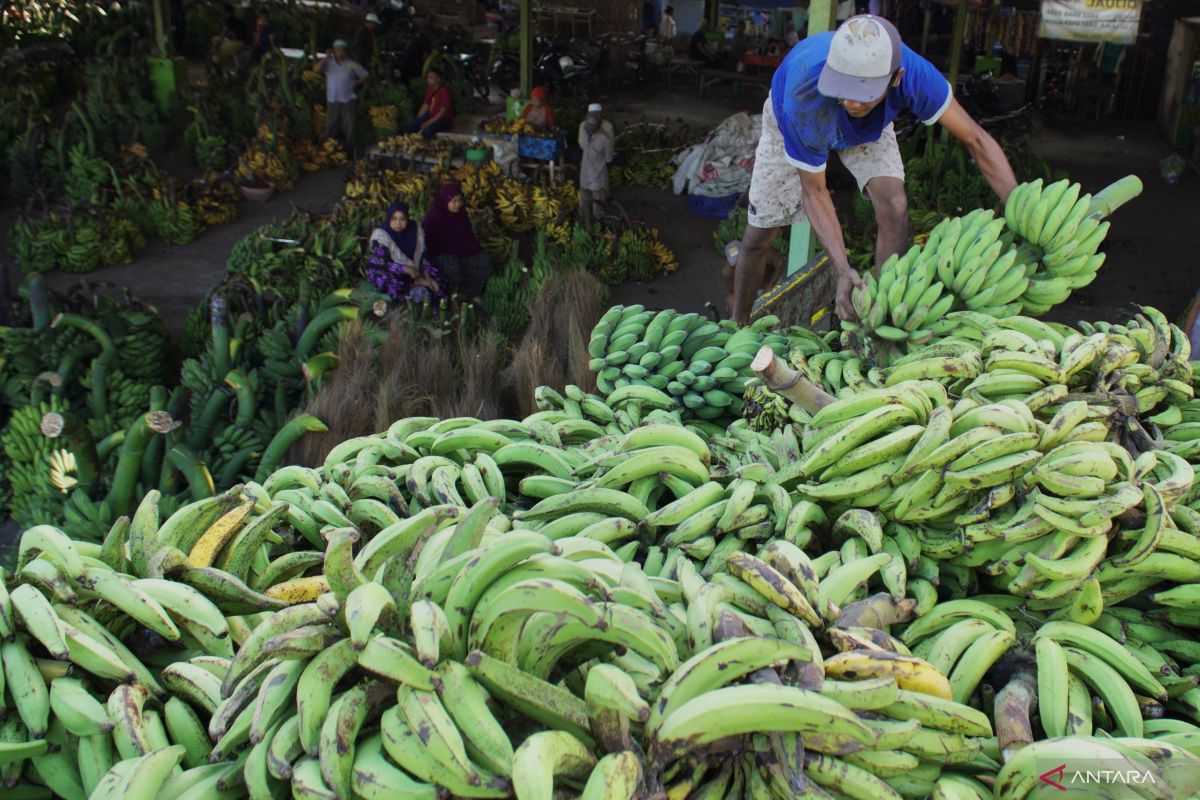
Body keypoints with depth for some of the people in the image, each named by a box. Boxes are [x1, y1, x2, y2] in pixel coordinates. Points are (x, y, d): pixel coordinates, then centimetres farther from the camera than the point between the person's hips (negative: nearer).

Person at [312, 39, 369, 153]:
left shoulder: (352, 64, 2)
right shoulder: (328, 63, 3)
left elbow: (366, 75, 9)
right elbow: (315, 69, -12)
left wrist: (356, 84, -1)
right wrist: (326, 57, -14)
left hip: (348, 100, -1)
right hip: (332, 100, 1)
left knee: (348, 127, -1)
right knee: (331, 127, 2)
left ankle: (349, 150, 6)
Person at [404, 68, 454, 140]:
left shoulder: (444, 91, -18)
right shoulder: (429, 89, 5)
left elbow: (443, 112, -20)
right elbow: (425, 105, 12)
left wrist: (428, 123, -23)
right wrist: (417, 120, 1)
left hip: (443, 119, -8)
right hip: (430, 116, 8)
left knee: (427, 130, -36)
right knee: (408, 125, -9)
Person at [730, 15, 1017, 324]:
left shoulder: (913, 73, -40)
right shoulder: (806, 98, -46)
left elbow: (976, 139, -29)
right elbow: (814, 192, -33)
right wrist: (842, 269, -44)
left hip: (868, 129, 2)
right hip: (790, 122, -2)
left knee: (894, 206, -22)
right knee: (758, 235, -2)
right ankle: (738, 326, 20)